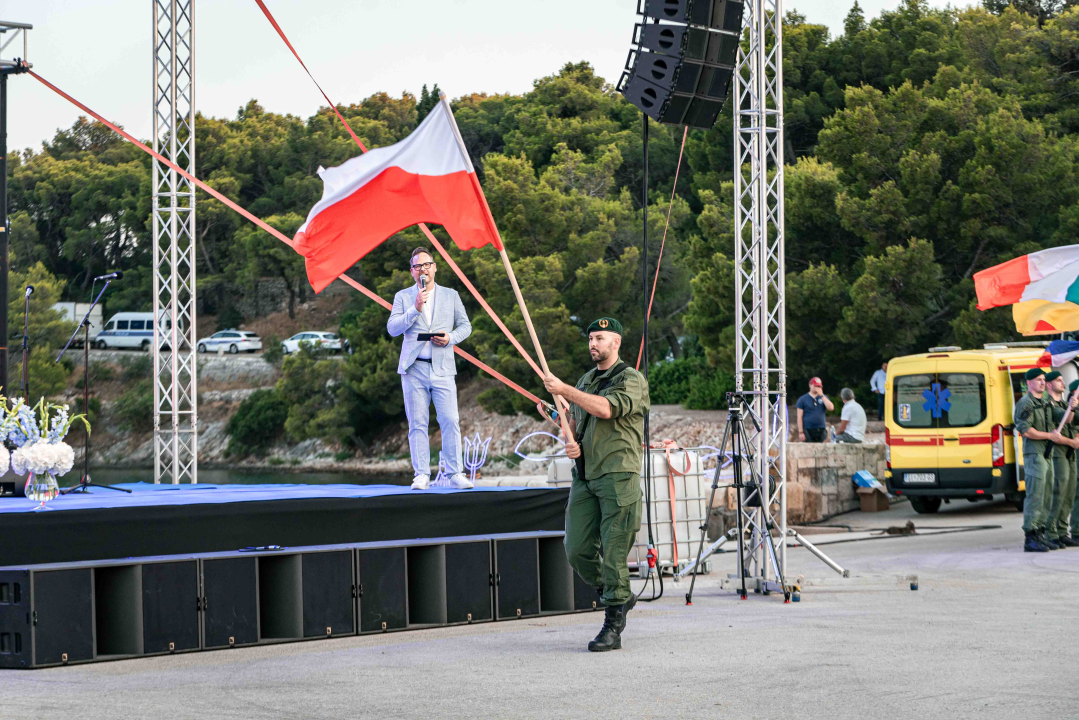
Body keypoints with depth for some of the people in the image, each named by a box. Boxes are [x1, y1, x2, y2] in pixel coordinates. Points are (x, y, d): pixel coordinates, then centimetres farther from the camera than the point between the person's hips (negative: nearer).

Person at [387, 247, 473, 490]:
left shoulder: (450, 295, 14)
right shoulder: (403, 297, 10)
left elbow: (465, 325, 15)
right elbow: (392, 328, 0)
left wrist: (450, 338, -5)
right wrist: (415, 309, -12)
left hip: (442, 368, 0)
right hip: (414, 369, 0)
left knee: (450, 421, -8)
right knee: (417, 424, -2)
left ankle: (454, 474, -2)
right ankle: (421, 475, 1)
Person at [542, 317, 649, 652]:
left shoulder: (632, 380, -3)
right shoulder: (586, 381, 20)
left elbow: (607, 408, -21)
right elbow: (573, 421, 27)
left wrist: (564, 390, -16)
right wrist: (570, 442, 4)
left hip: (617, 476, -7)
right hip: (584, 476, 7)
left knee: (613, 553, -8)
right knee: (577, 550, 2)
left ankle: (613, 627, -3)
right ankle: (619, 597, 24)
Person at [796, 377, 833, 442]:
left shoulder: (824, 397, 14)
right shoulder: (803, 399, 4)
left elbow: (831, 408, -4)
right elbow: (800, 417, 0)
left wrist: (821, 395, -6)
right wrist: (800, 432, -8)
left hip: (821, 431, 3)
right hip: (808, 431, -3)